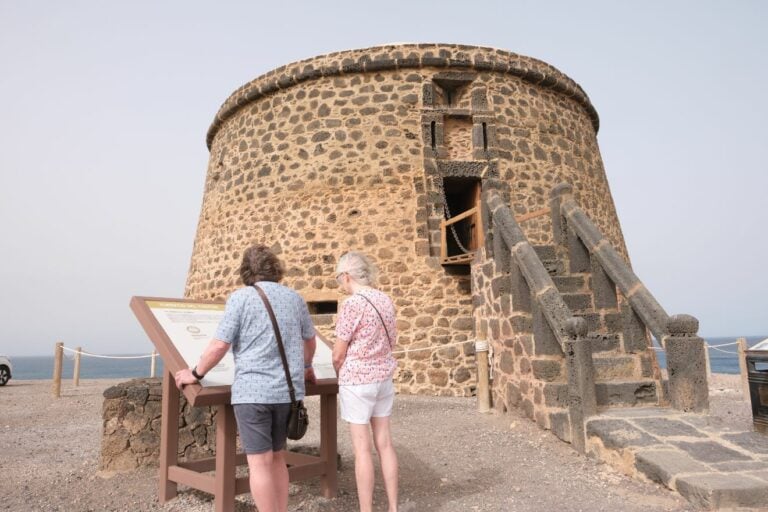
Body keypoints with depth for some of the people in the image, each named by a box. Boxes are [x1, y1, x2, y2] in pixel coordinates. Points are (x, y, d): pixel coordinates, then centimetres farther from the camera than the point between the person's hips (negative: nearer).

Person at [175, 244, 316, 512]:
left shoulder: (240, 297, -4)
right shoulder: (294, 297, 10)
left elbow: (219, 346, -9)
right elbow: (309, 340, 22)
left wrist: (196, 373, 7)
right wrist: (306, 367, 41)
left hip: (252, 390, -5)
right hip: (288, 390, 5)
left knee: (260, 463, 2)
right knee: (277, 457, 18)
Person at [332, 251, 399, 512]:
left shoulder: (352, 304, -15)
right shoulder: (385, 300, 6)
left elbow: (338, 354, -10)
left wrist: (341, 375, 8)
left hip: (357, 381, -7)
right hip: (383, 377, 7)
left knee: (362, 448, 1)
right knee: (385, 443, 12)